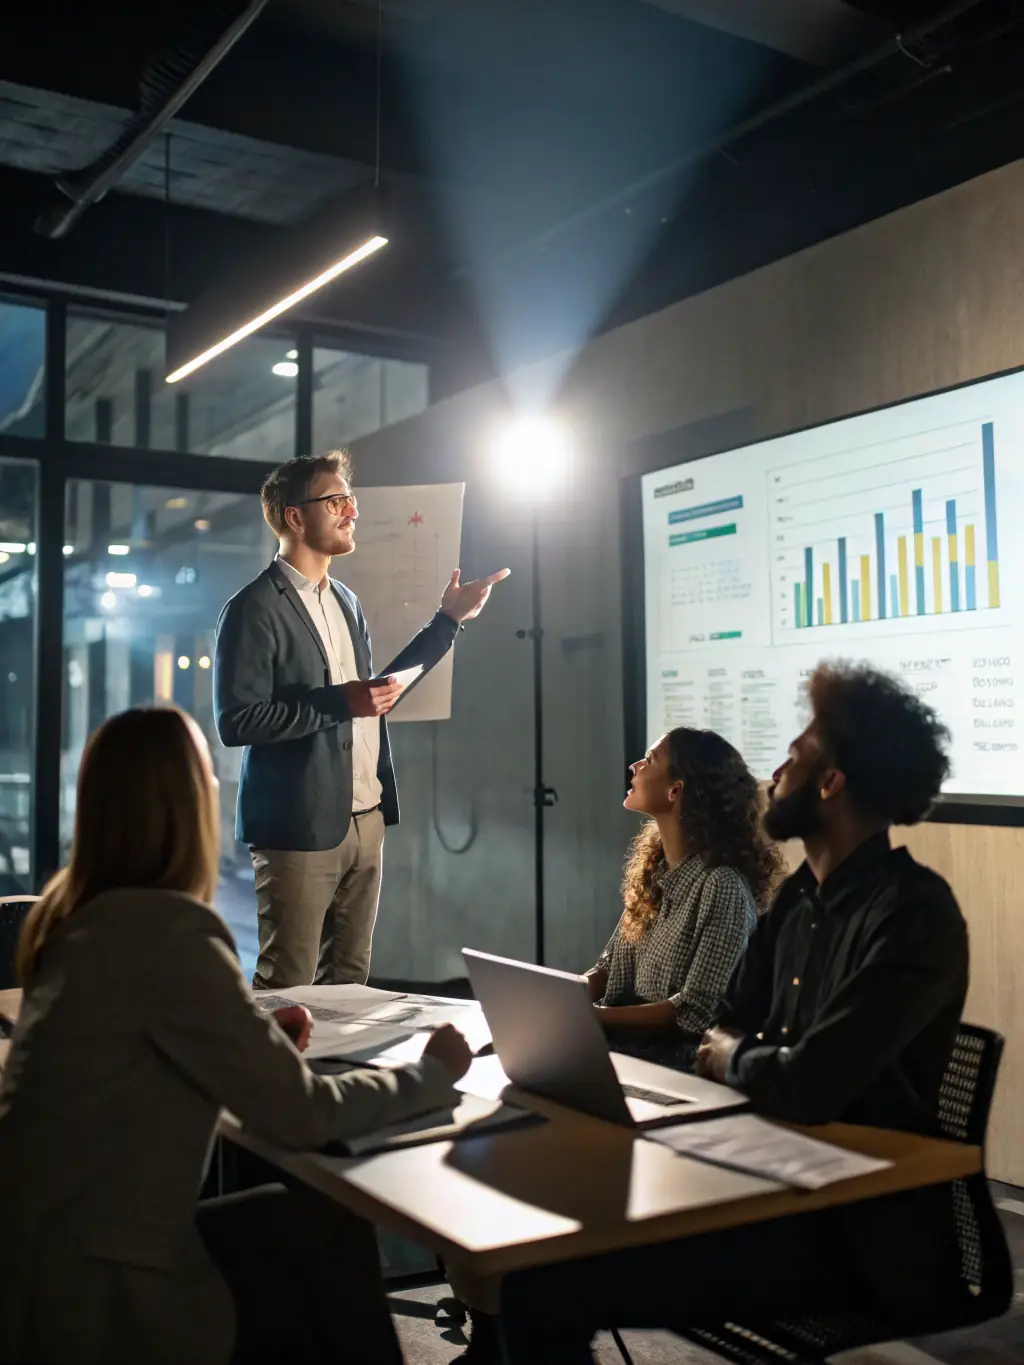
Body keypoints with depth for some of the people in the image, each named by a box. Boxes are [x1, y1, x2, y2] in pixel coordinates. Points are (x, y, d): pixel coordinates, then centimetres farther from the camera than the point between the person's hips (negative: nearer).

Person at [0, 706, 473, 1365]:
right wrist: (433, 1073, -2)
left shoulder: (75, 915, 4)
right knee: (329, 1238, 10)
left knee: (320, 1223, 13)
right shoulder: (169, 930, -22)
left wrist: (260, 1036, 4)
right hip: (96, 1297, -7)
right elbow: (301, 1114, -18)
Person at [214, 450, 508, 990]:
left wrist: (449, 619, 19)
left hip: (365, 820, 7)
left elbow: (377, 689, 21)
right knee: (287, 989, 0)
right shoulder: (255, 608, -10)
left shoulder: (345, 600, 15)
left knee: (348, 979, 12)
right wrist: (339, 702, -21)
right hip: (300, 828, -7)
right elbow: (236, 722, -16)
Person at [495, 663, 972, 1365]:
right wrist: (730, 1054, -9)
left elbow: (805, 1088, -27)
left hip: (860, 1233, -8)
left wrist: (732, 1057, -6)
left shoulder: (914, 914, -18)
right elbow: (727, 1031, 14)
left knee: (551, 1282, -20)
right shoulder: (800, 894, 11)